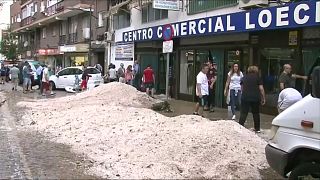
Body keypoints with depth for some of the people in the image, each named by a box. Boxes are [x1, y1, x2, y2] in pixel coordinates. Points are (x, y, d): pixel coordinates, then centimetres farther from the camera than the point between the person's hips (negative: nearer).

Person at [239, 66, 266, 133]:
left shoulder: (244, 78, 12)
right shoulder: (257, 78, 5)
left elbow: (242, 88, 16)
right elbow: (261, 89, 0)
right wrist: (263, 98, 4)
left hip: (245, 97, 1)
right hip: (255, 98, -1)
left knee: (243, 113, -1)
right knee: (256, 113, 12)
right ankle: (257, 129, 20)